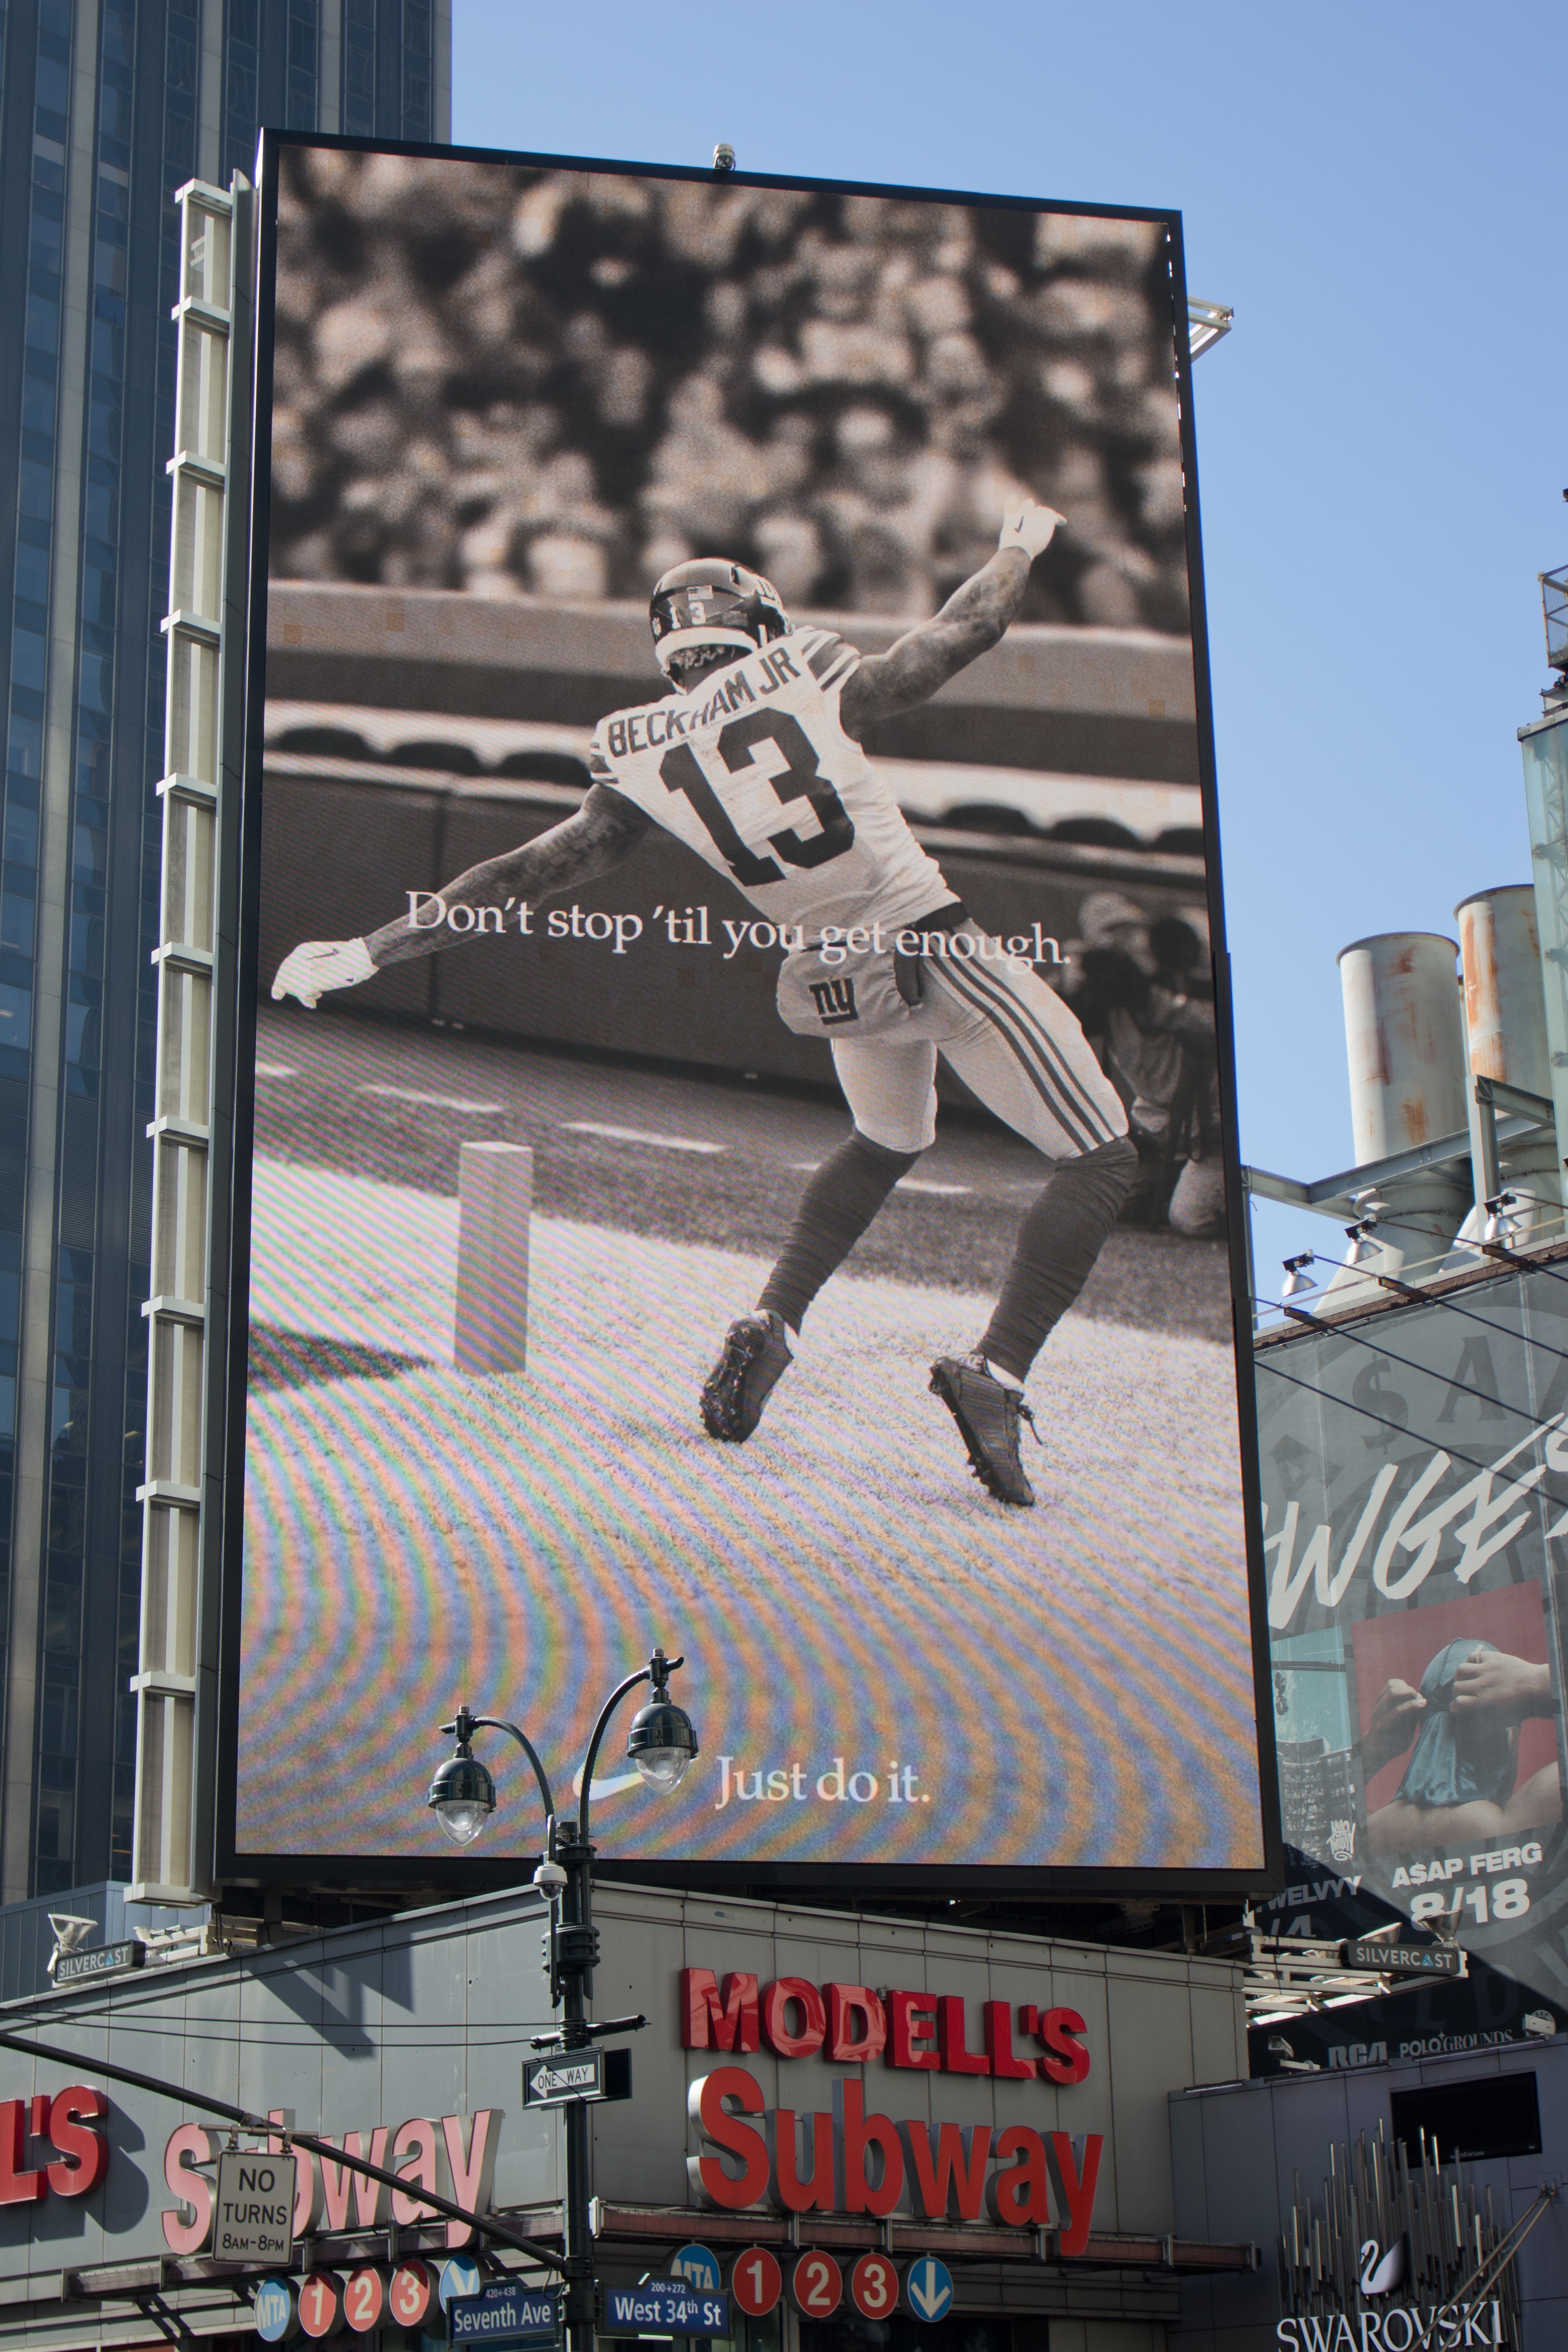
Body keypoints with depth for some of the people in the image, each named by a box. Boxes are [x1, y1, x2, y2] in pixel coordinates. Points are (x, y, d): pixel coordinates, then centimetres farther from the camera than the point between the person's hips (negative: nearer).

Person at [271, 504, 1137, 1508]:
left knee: (888, 1143, 34)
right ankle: (996, 1372, -14)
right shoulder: (813, 683, -10)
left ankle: (769, 1326, 20)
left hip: (829, 977, 5)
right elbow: (966, 629, 3)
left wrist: (369, 951, 3)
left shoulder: (641, 759, -3)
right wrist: (1022, 544, 23)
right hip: (933, 947, -5)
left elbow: (530, 871, -3)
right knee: (1102, 1162, 2)